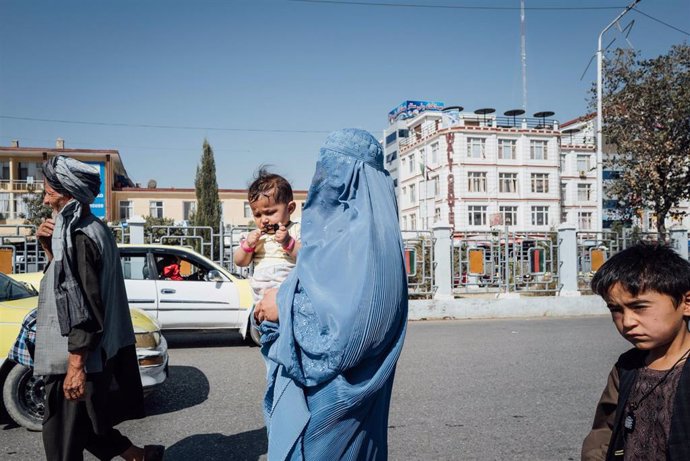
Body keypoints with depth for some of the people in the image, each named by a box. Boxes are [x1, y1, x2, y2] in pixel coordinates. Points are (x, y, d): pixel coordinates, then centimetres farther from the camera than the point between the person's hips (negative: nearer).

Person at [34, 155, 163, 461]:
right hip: (93, 354, 10)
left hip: (75, 357, -10)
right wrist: (50, 248, 7)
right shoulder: (93, 230, 11)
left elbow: (84, 305, -23)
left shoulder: (79, 237, -18)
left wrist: (76, 364, -22)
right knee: (82, 426, 23)